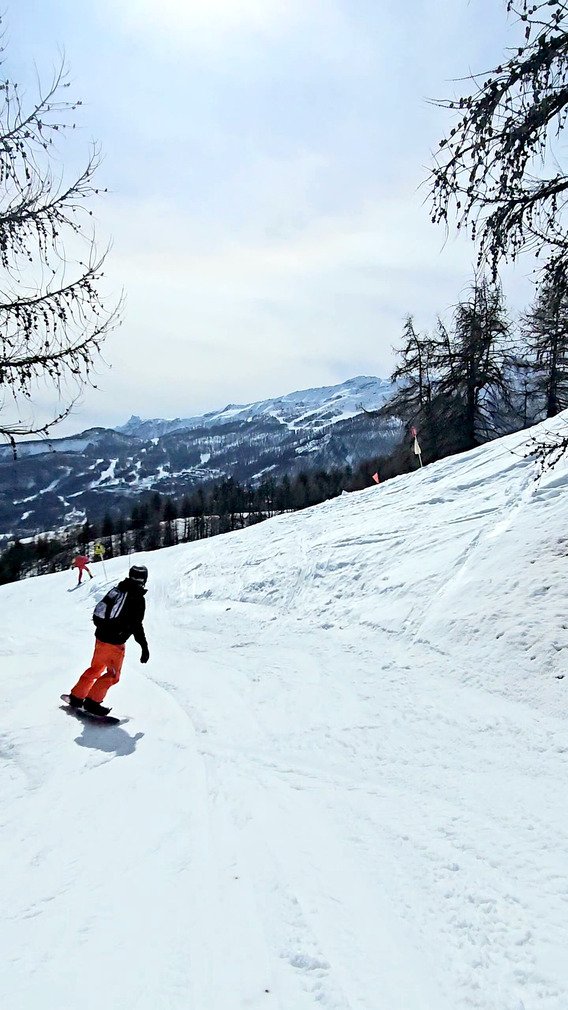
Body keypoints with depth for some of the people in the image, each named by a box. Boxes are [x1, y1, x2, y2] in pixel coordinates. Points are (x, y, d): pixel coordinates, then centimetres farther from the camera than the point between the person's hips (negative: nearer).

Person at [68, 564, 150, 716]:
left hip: (101, 636, 7)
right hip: (115, 642, -7)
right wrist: (144, 647, -11)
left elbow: (99, 609, 15)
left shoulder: (116, 590, 6)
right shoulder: (138, 599, -14)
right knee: (113, 675, 9)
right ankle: (92, 702, 4)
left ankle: (76, 696, 29)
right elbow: (137, 625, -17)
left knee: (96, 668, 24)